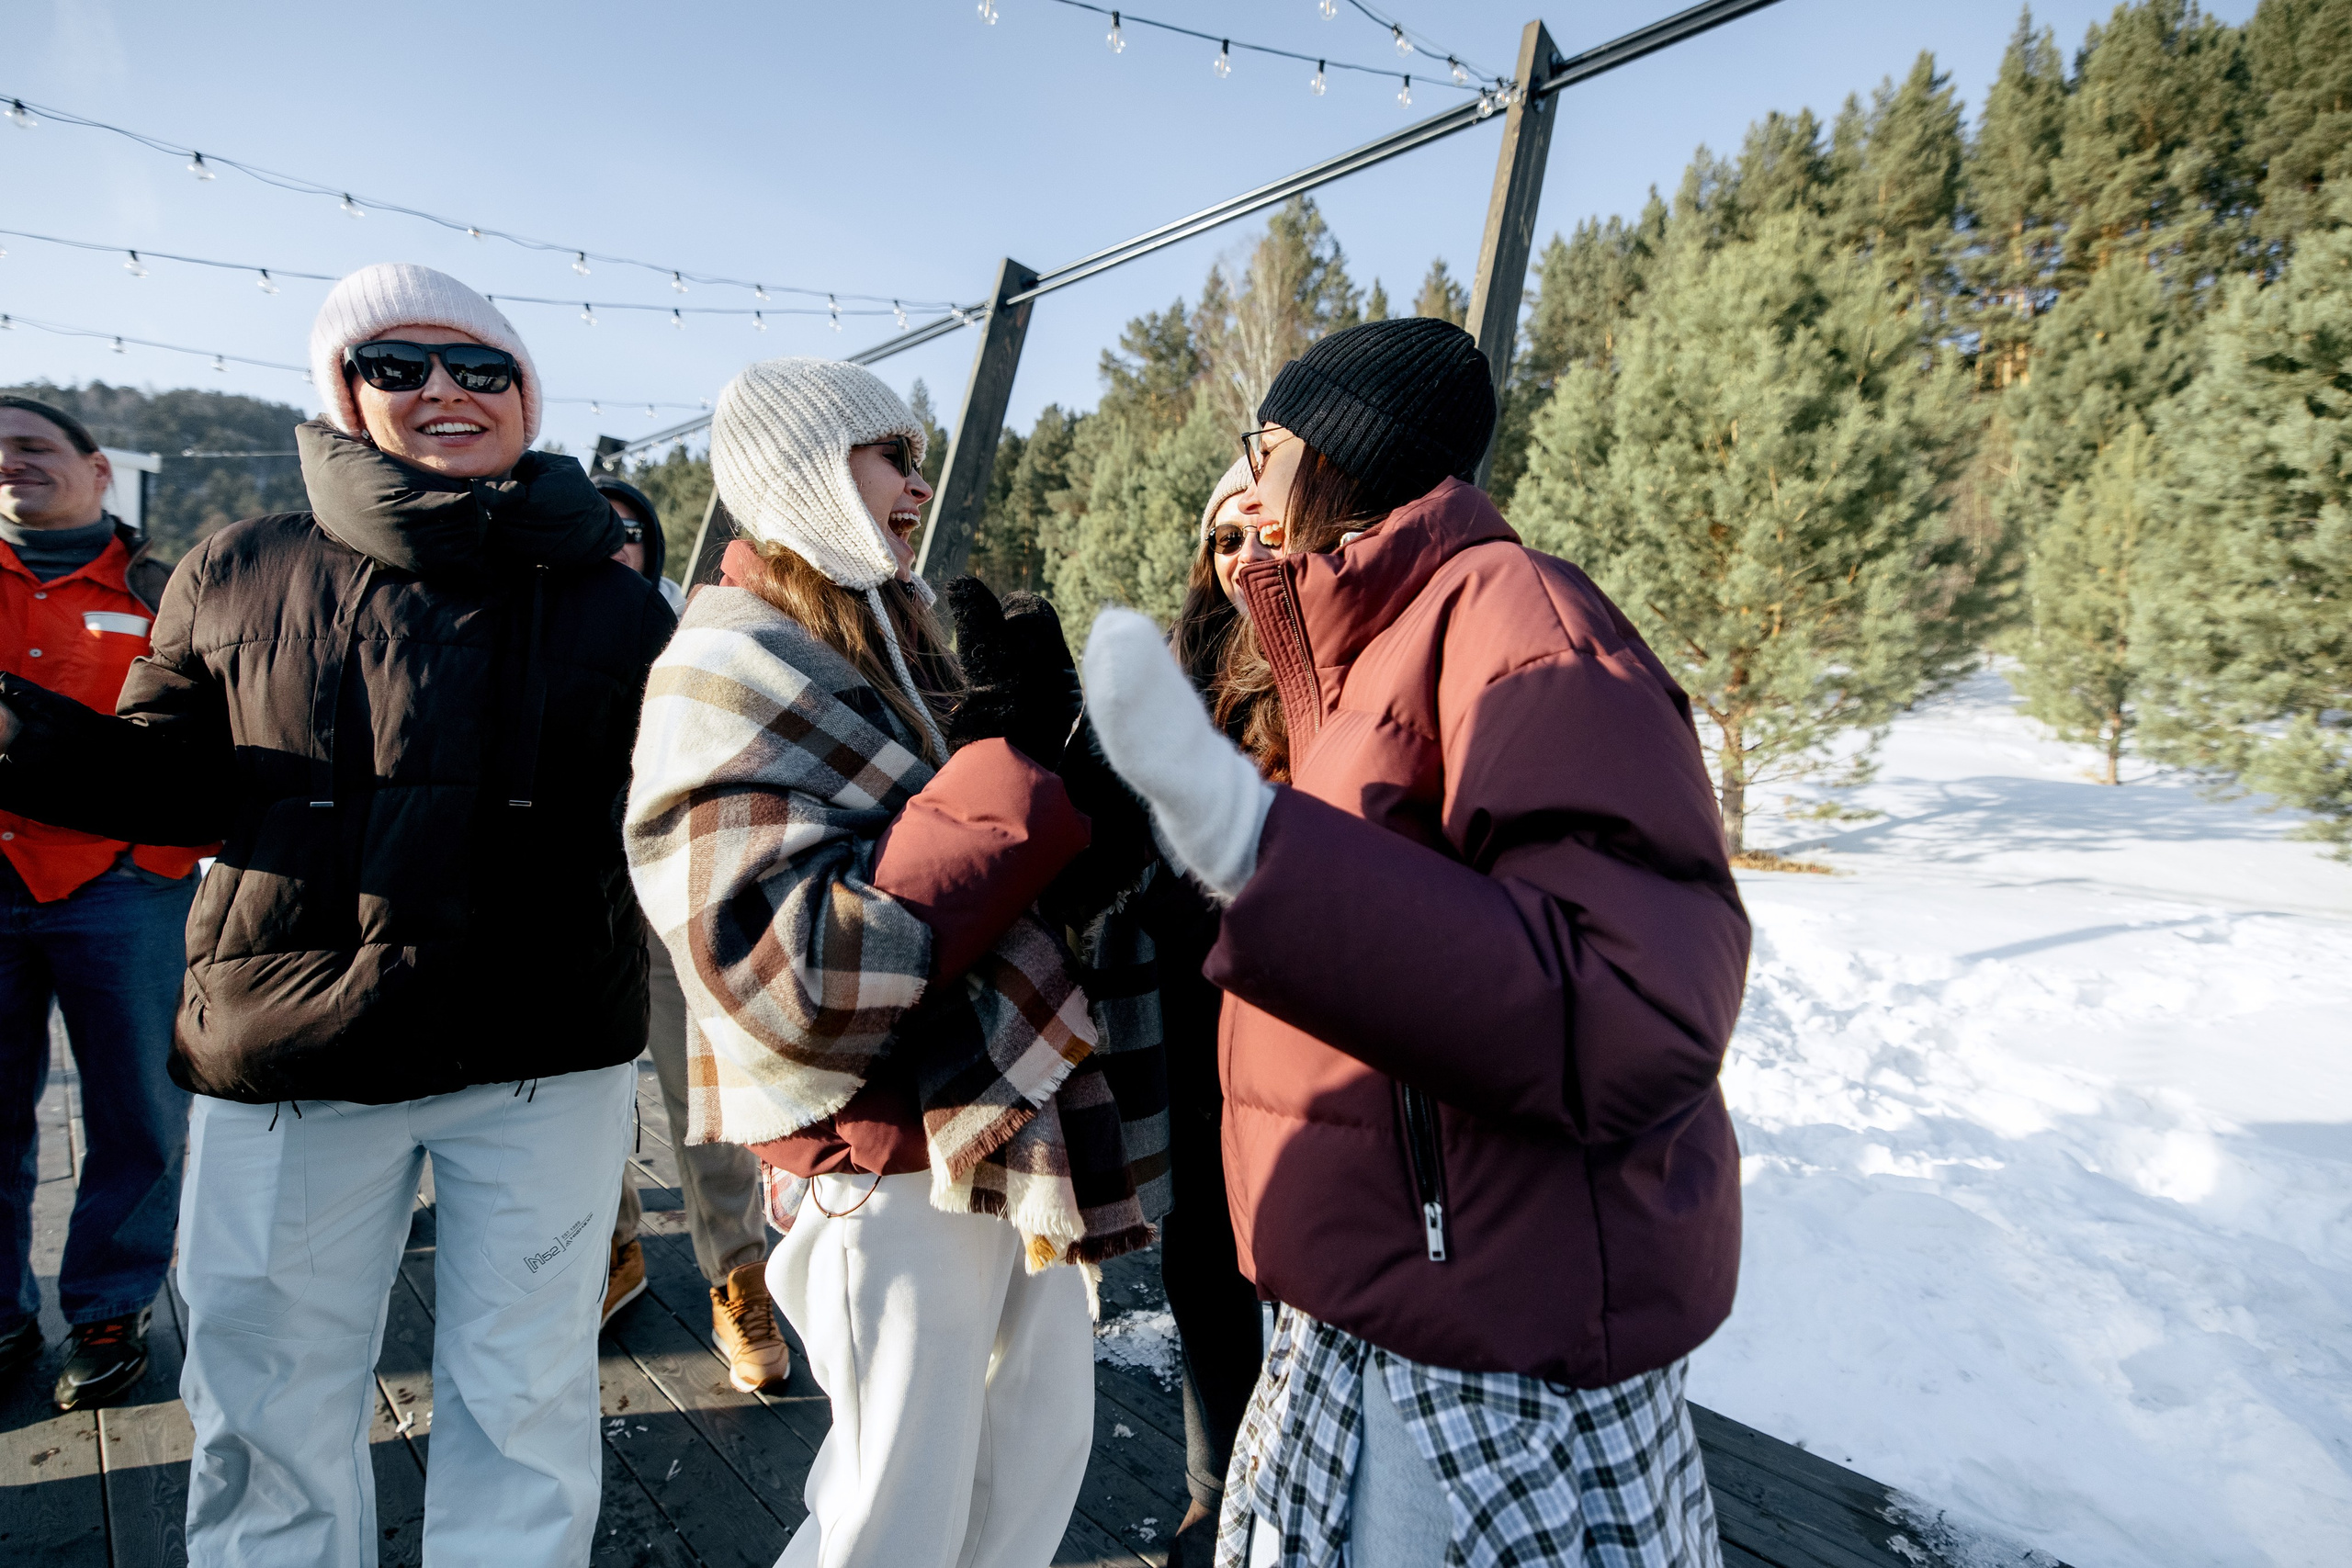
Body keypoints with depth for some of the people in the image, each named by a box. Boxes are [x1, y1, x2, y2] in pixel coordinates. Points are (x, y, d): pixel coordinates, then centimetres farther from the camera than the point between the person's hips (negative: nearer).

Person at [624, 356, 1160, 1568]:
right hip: (891, 1155, -8)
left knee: (1046, 1442, 20)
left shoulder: (893, 641, 11)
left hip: (1013, 1121, 8)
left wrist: (1031, 734, 0)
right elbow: (798, 976, -26)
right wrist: (1005, 757, -24)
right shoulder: (729, 682, -14)